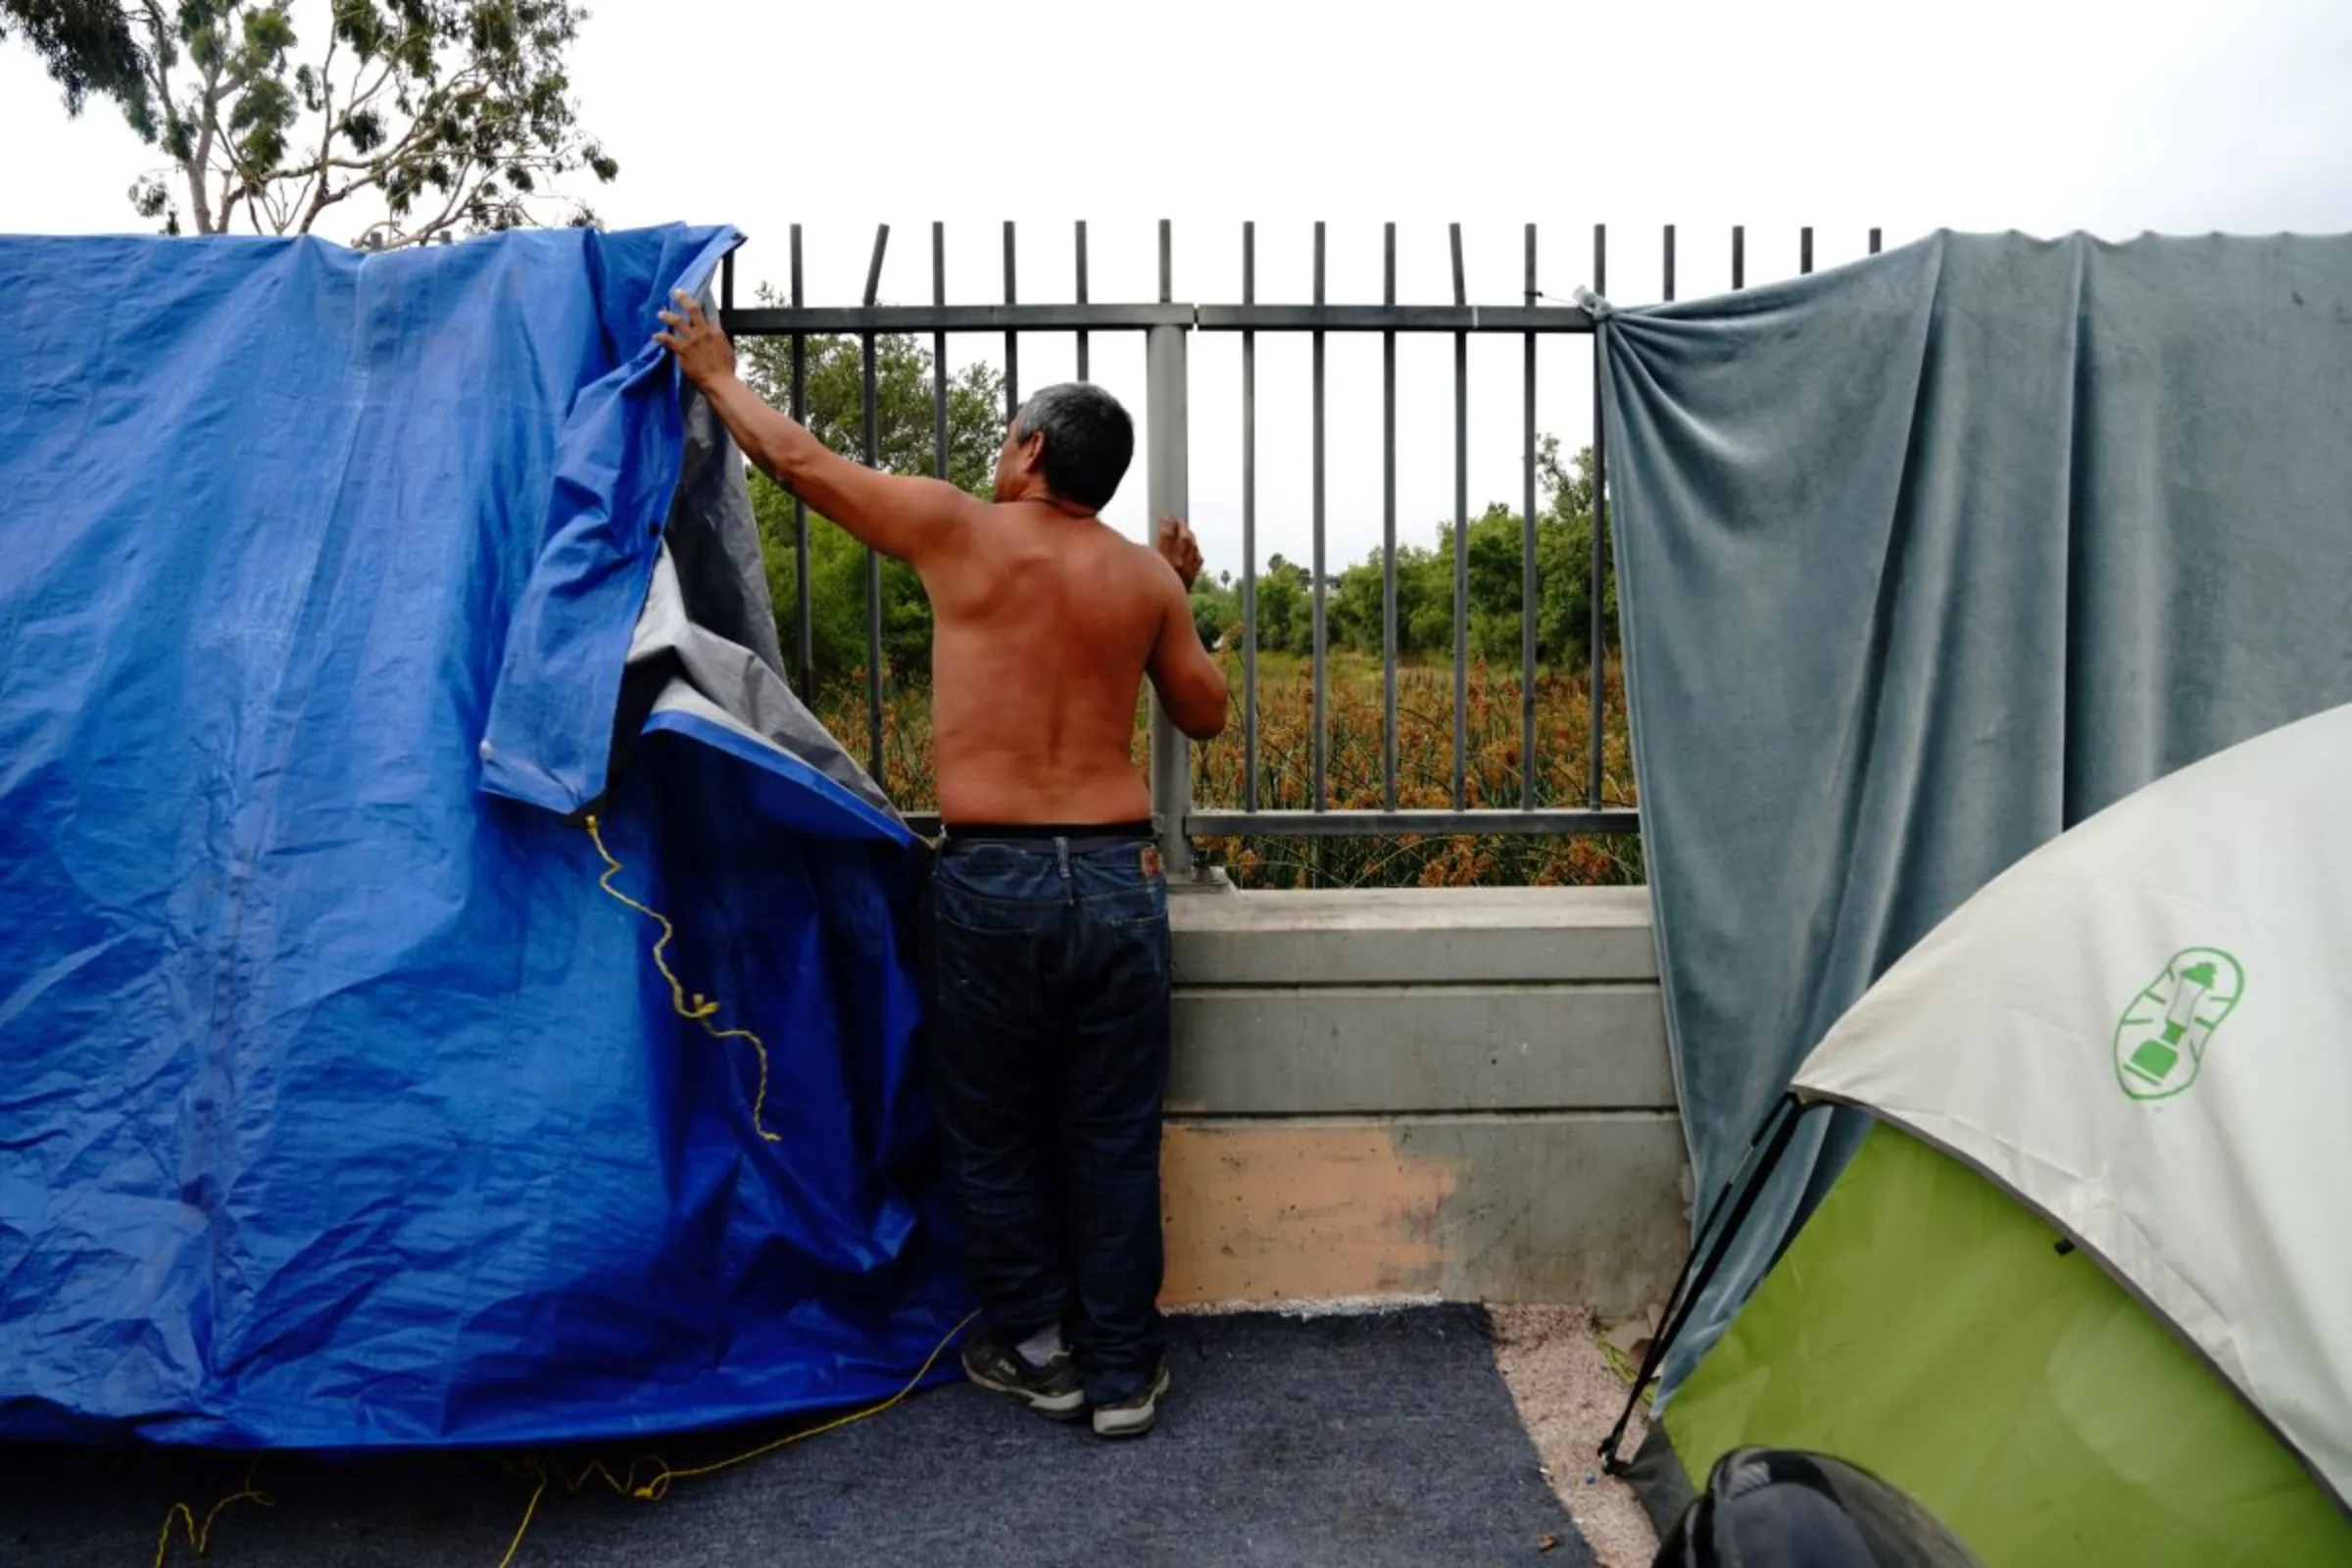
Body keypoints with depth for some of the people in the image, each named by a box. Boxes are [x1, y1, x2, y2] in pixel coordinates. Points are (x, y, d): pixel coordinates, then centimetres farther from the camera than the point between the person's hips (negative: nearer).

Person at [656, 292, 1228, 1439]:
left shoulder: (958, 531, -1)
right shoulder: (1145, 576, 6)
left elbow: (802, 461, 9)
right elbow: (1204, 712, 17)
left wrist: (717, 376, 26)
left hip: (989, 878, -2)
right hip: (1118, 877, 3)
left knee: (992, 1133, 15)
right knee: (1114, 1138, 11)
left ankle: (1035, 1349, 28)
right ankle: (1123, 1372, 22)